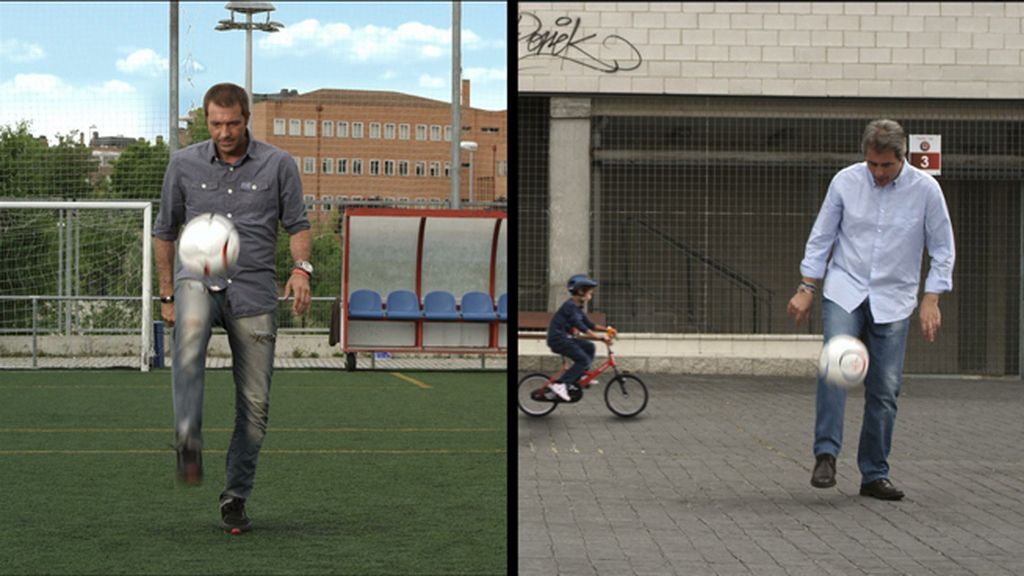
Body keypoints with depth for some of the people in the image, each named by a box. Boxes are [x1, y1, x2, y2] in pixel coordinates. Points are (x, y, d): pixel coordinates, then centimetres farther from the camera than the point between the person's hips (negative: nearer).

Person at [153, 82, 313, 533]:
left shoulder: (277, 164, 4)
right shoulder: (184, 164, 7)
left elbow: (297, 224, 10)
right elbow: (165, 230, 17)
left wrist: (301, 268, -9)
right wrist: (167, 294, 15)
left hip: (253, 290, 1)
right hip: (197, 278, 0)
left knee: (255, 403, 0)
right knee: (190, 331, -38)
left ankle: (236, 497, 16)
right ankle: (188, 442, -43)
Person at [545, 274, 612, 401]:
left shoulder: (577, 307, 15)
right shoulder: (570, 305, -17)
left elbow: (589, 324, 16)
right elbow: (579, 325, -26)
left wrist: (605, 329, 3)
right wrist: (598, 336, -30)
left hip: (565, 338, 10)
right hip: (558, 339, -10)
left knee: (589, 347, 7)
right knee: (584, 360, -16)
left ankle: (579, 377, 8)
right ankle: (559, 385, -19)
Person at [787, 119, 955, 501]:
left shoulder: (925, 189, -5)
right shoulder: (846, 181, -3)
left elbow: (942, 250, 3)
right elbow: (821, 237, 6)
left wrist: (930, 301, -4)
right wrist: (806, 289, 4)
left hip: (893, 300, 0)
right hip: (845, 289, 0)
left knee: (885, 390, -1)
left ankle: (874, 475, 10)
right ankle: (826, 455, -24)